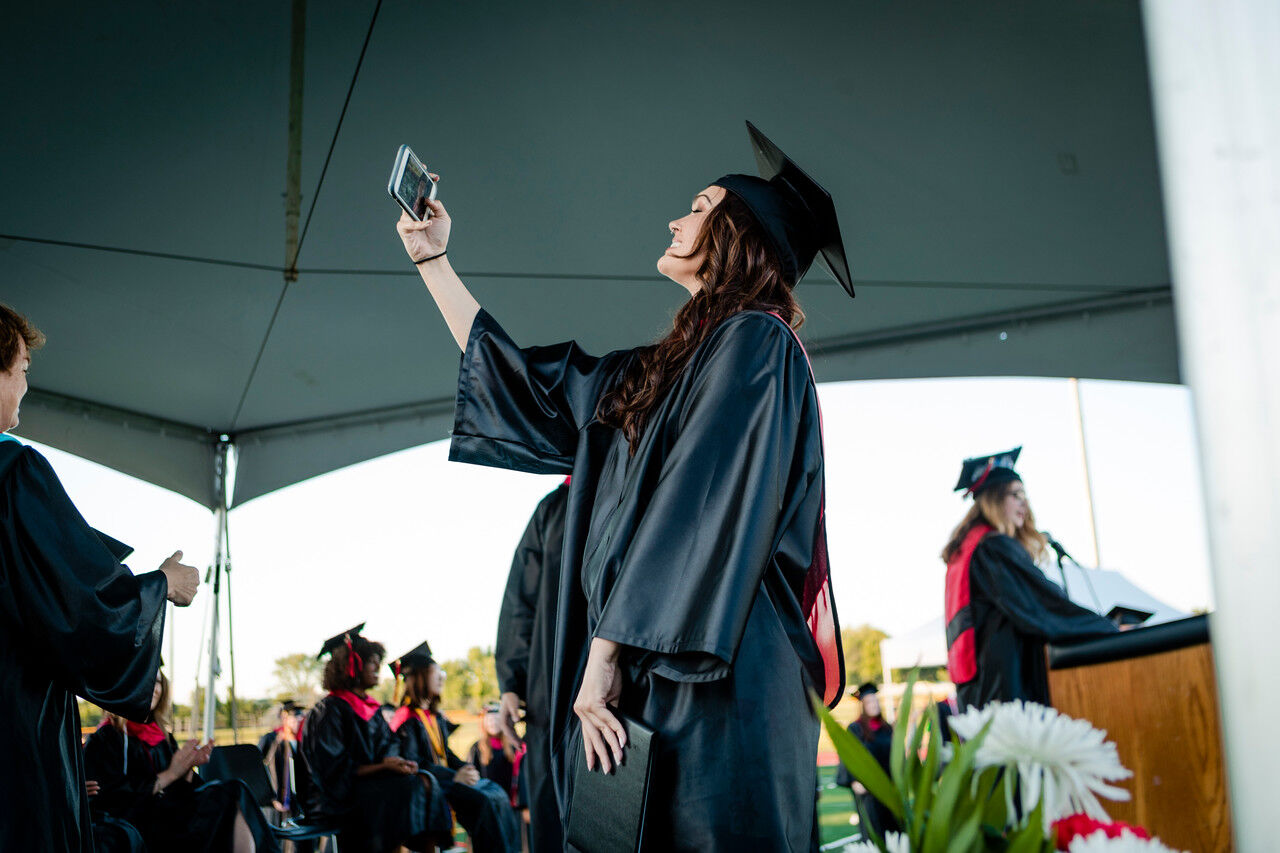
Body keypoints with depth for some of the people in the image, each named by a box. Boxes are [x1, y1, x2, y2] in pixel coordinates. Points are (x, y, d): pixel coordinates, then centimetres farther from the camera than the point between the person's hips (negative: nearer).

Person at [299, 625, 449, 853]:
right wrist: (383, 766, -20)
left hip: (369, 783, 7)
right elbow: (335, 769, -15)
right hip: (336, 797, -7)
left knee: (424, 782, -16)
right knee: (407, 786, -27)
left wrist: (402, 763, -6)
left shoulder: (369, 707, 15)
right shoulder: (330, 710, -10)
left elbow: (390, 747, 17)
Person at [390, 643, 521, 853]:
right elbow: (411, 762, -18)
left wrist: (465, 768, -1)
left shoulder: (436, 717, 18)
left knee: (497, 794, -8)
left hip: (446, 777, 9)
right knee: (480, 802, -26)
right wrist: (453, 776, -22)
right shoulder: (407, 719, -10)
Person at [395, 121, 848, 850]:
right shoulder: (665, 367, 20)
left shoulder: (754, 342, -7)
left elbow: (697, 511, -17)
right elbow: (522, 388, 27)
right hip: (648, 680, 9)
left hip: (710, 686, -9)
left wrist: (606, 654, -19)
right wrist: (432, 259, 32)